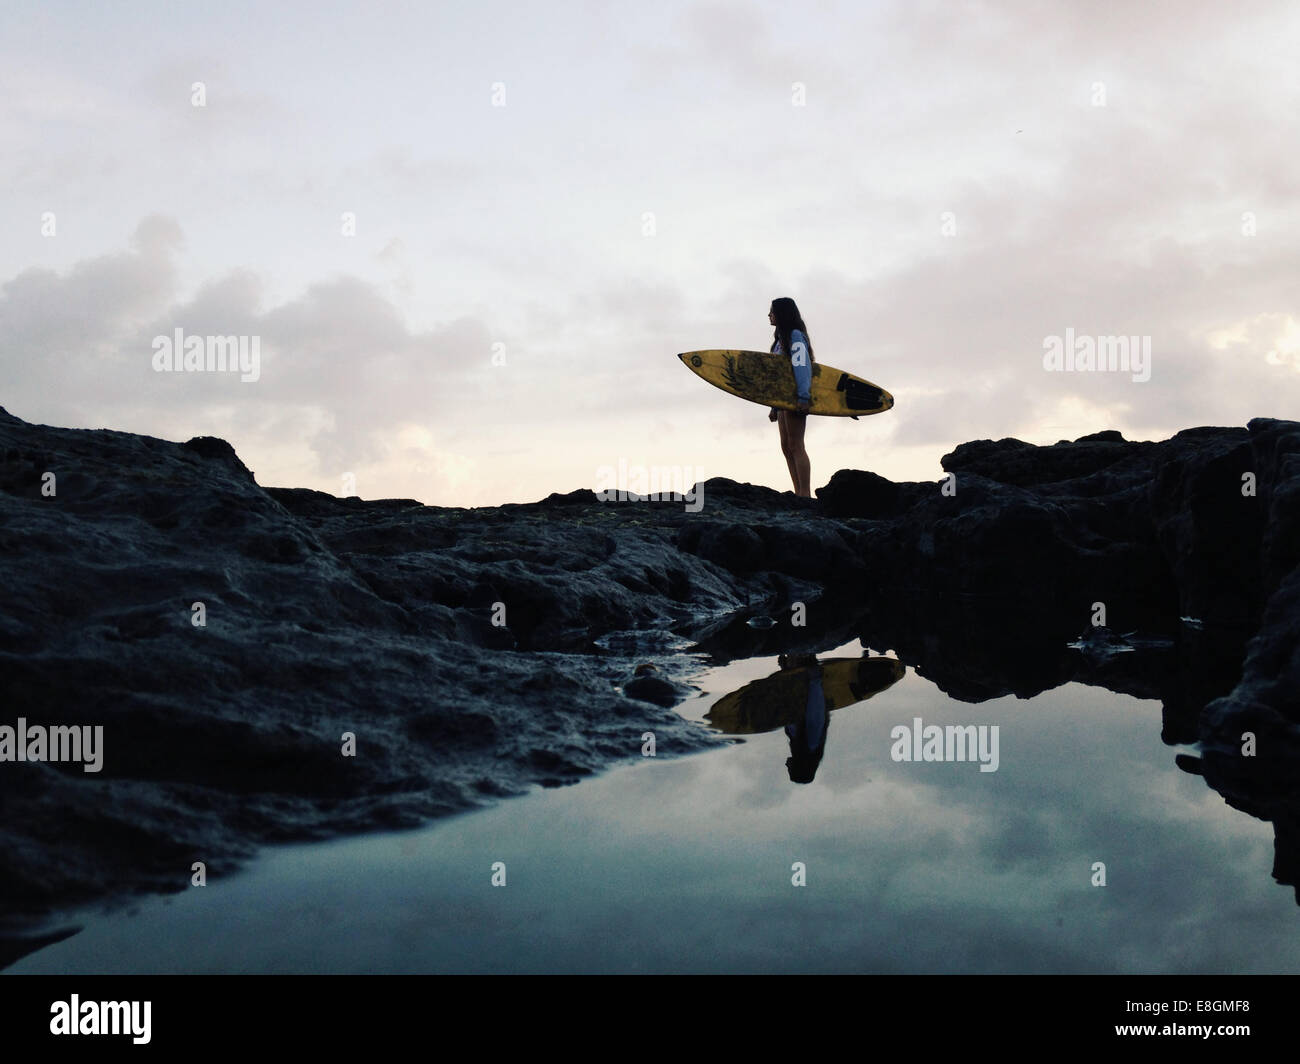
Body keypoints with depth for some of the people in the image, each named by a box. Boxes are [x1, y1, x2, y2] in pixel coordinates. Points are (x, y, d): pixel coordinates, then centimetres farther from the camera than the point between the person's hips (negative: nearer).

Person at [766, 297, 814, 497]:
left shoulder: (795, 336, -6)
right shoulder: (782, 339, 23)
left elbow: (802, 366, -17)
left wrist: (803, 397, -27)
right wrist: (775, 407, 20)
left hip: (795, 397, -10)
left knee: (795, 446, -13)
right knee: (787, 448, 6)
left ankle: (805, 495, -16)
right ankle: (799, 494, 5)